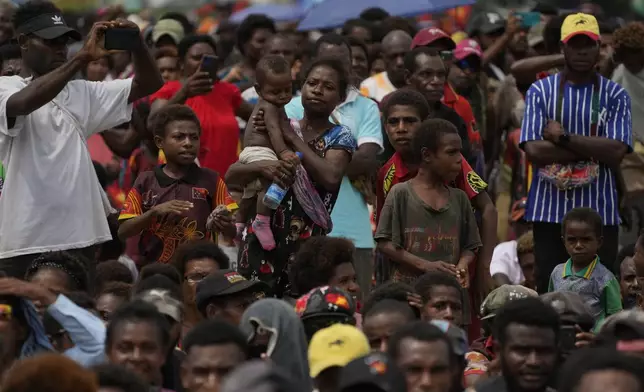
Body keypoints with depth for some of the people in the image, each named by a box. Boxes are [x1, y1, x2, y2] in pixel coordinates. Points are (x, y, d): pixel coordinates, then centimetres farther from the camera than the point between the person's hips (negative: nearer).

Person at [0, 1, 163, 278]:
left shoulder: (80, 93, 14)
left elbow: (148, 85, 11)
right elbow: (25, 102, -27)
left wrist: (136, 44, -9)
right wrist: (83, 57, -29)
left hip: (79, 238, 6)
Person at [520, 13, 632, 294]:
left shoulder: (615, 95, 5)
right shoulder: (541, 91, 5)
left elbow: (617, 152, -9)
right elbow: (533, 149, -9)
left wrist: (563, 138, -10)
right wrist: (594, 151, -8)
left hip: (599, 212, 0)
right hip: (549, 210, 0)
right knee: (548, 291, 1)